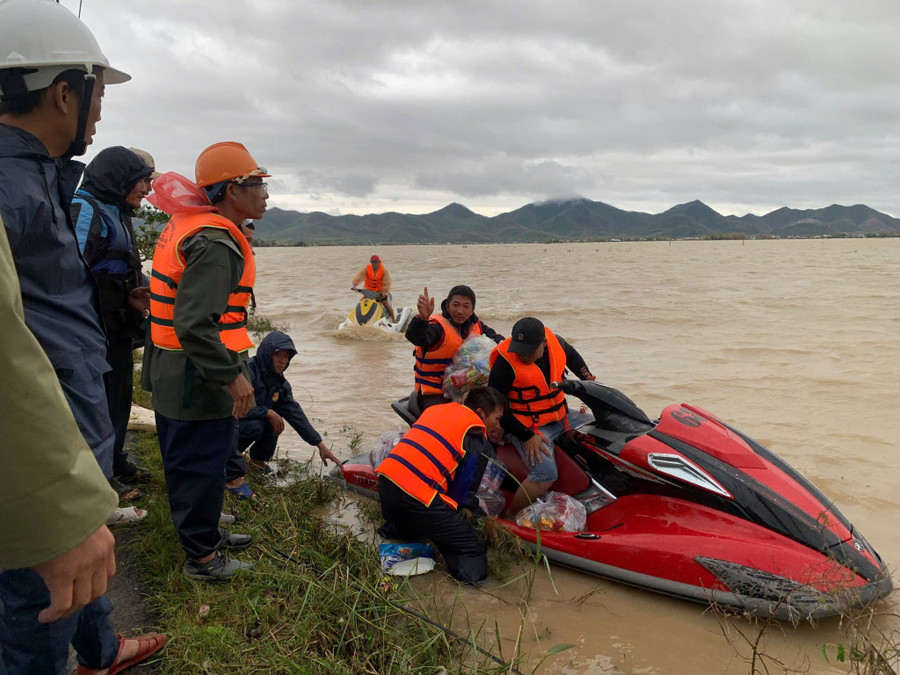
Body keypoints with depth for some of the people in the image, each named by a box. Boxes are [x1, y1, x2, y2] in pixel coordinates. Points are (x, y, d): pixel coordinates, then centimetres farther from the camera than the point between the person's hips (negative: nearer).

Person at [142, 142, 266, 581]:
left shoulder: (187, 227, 12)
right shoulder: (214, 244, -23)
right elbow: (194, 324, -31)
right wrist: (232, 375, -25)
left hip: (174, 374, 11)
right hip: (198, 378, -11)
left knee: (188, 459, 22)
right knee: (202, 465, 3)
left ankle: (205, 533, 41)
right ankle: (202, 557, 19)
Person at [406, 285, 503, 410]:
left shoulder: (476, 325, 6)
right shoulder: (438, 326, -16)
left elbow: (495, 337, 21)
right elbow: (416, 337, -36)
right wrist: (423, 318, -58)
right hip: (435, 393, -6)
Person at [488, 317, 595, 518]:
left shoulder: (555, 342, -5)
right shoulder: (505, 362, -22)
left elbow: (572, 356, 21)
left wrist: (588, 380, 11)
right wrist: (526, 437, -20)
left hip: (562, 416, 7)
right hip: (528, 428, -7)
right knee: (545, 476, -27)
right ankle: (510, 516, -6)